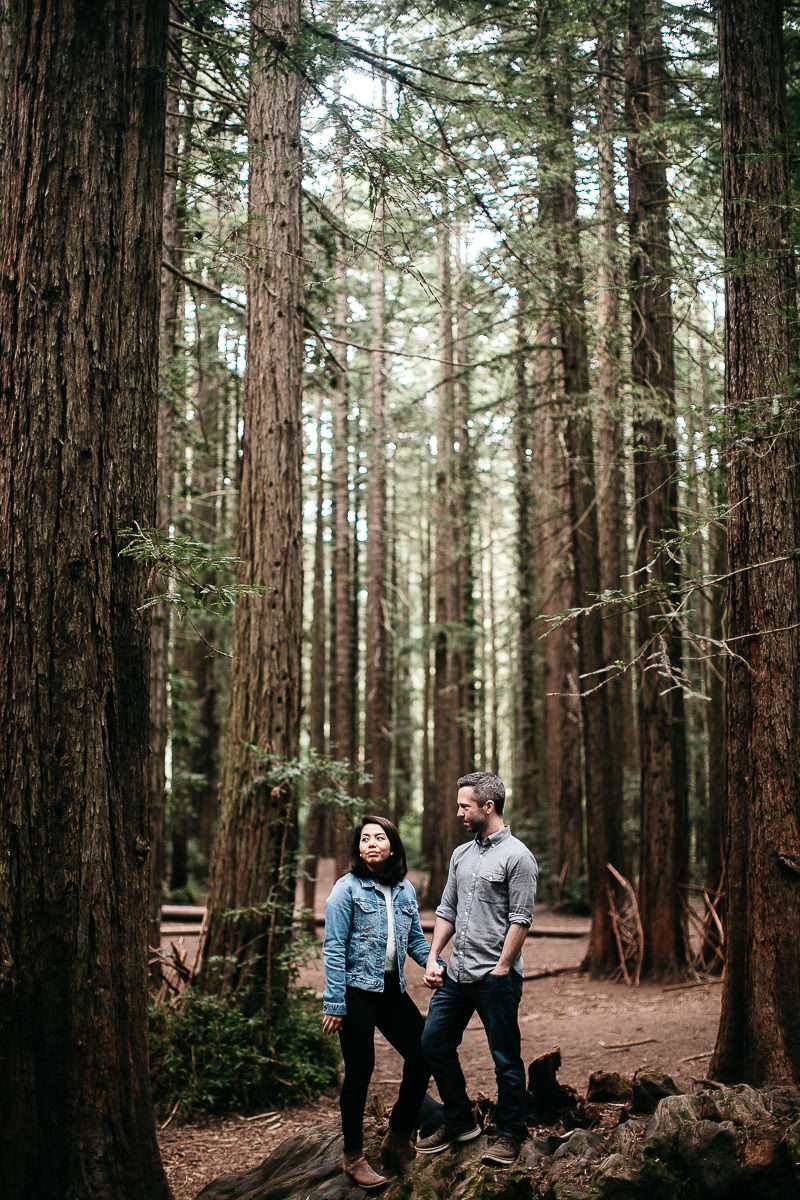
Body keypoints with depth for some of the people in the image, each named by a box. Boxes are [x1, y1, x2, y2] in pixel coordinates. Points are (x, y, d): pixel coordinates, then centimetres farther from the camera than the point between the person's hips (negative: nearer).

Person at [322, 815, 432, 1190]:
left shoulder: (405, 890, 9)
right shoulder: (347, 889, -7)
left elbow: (416, 940, 16)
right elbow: (333, 948, -10)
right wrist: (334, 1004, -14)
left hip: (393, 990, 6)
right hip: (357, 991, -6)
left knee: (422, 1054, 4)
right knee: (360, 1070, 0)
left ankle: (398, 1138, 23)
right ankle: (353, 1156, 15)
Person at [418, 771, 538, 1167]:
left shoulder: (517, 856, -10)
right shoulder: (461, 854, 13)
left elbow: (521, 920, -13)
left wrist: (501, 969, -16)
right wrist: (433, 958, 8)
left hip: (496, 976, -8)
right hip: (456, 972, 8)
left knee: (506, 1058, 3)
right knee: (434, 1042, 10)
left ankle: (509, 1134, 17)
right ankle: (460, 1122, 25)